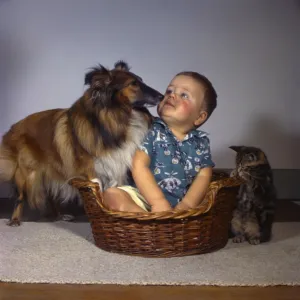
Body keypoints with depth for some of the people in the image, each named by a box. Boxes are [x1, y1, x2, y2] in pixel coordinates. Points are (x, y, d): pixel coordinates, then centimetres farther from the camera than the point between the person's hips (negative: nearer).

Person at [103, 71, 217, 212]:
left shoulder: (201, 142, 13)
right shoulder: (152, 131, 4)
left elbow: (203, 176, 3)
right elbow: (139, 166, -8)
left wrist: (187, 204, -16)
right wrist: (158, 201, -21)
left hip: (177, 206, 2)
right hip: (145, 198, -2)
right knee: (112, 194, -29)